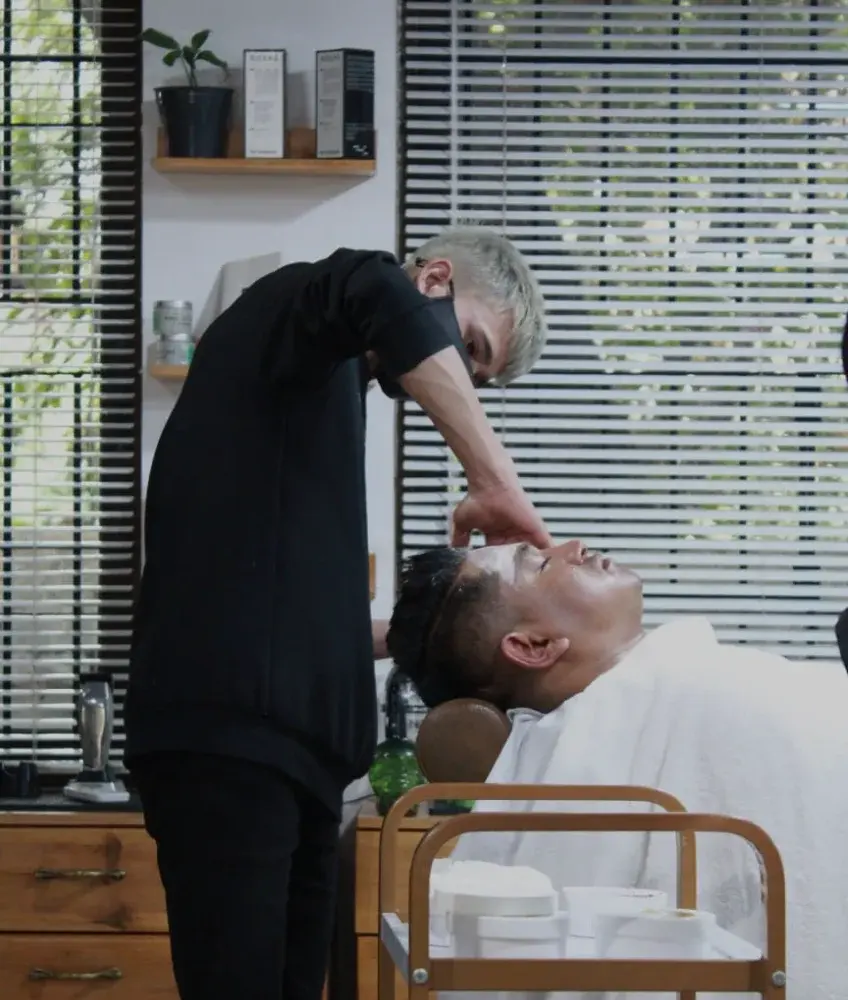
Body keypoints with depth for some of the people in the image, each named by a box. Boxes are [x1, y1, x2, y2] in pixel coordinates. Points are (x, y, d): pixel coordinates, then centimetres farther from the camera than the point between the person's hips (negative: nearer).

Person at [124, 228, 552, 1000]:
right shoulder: (289, 310, 3)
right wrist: (496, 483, -23)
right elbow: (378, 294, -24)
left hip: (293, 746, 9)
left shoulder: (328, 383, 27)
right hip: (225, 733, -9)